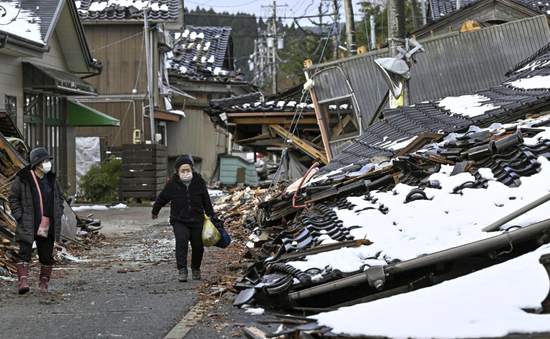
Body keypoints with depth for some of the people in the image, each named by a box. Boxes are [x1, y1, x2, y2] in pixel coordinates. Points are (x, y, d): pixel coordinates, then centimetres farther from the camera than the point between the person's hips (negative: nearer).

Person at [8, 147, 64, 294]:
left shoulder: (52, 179, 7)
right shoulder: (22, 179, -6)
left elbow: (60, 196, 20)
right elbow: (13, 199, 0)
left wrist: (58, 215, 9)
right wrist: (20, 217, -9)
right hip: (28, 225, -4)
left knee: (47, 255, 7)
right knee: (24, 252, -13)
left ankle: (44, 282, 21)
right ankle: (22, 281, -19)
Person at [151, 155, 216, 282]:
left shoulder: (199, 182, -3)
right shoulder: (172, 184, -8)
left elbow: (206, 200, 10)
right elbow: (162, 198, 8)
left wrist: (211, 215, 14)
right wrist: (155, 211, 21)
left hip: (197, 220, 2)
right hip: (179, 220, -2)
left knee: (198, 246, 7)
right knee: (181, 241, -24)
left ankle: (196, 269, 31)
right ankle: (182, 269, -19)